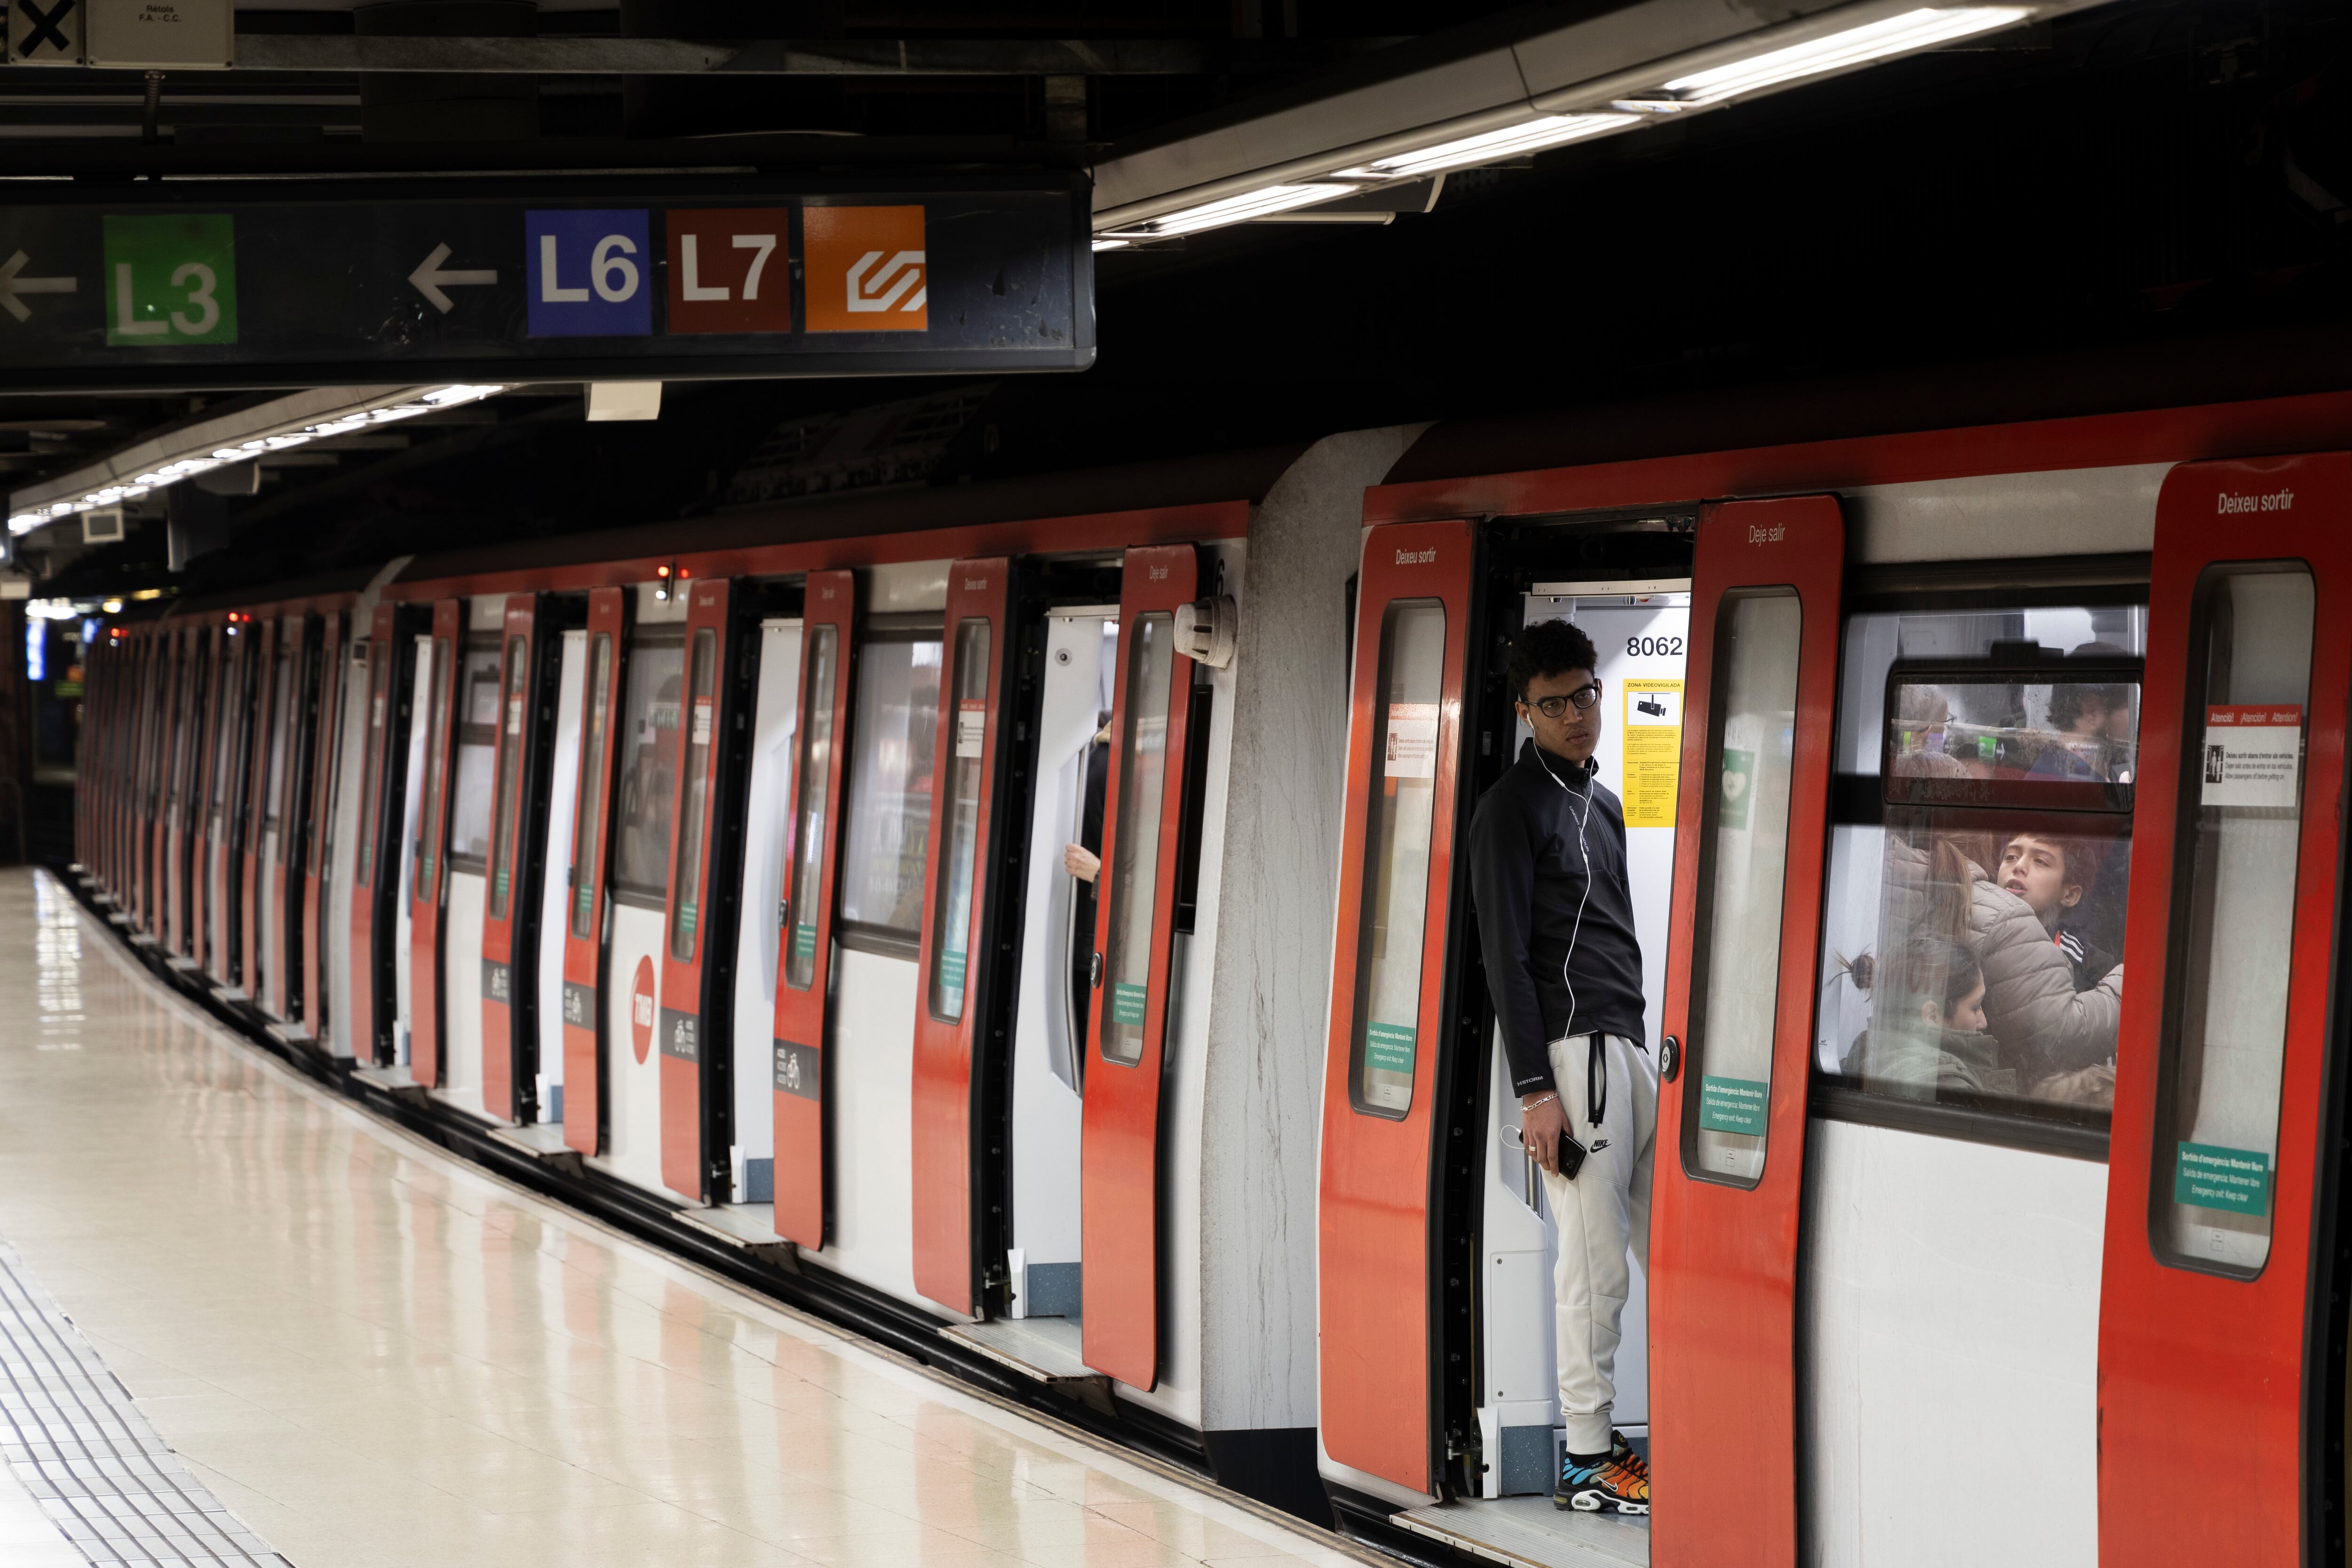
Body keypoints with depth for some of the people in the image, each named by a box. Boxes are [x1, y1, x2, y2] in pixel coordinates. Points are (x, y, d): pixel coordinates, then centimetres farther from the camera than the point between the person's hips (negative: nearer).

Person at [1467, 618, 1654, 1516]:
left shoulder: (1605, 804, 21)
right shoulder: (1513, 808, -5)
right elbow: (1506, 954, -11)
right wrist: (1534, 1089, -16)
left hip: (1635, 1047, 8)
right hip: (1573, 1051, -8)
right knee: (1595, 1264, -9)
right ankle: (1587, 1459, -5)